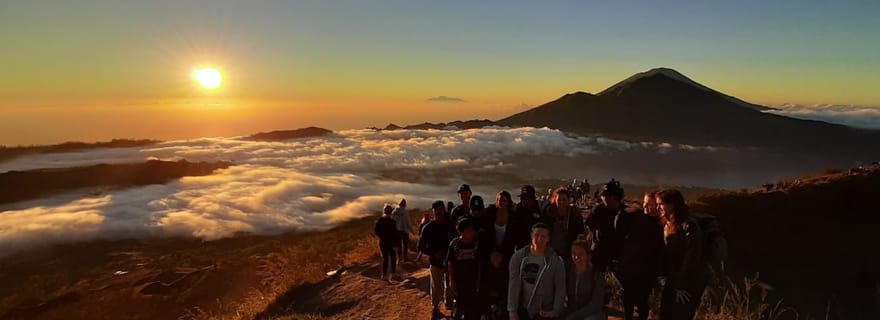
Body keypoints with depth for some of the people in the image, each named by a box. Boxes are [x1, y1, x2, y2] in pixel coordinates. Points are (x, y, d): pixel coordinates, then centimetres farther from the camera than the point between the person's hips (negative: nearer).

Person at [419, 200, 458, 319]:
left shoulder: (451, 225, -7)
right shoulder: (428, 227, -10)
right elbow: (421, 246, -6)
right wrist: (434, 254, -18)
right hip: (436, 262, -1)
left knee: (450, 285, 13)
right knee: (436, 287, 2)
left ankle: (449, 302, 36)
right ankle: (435, 308, 19)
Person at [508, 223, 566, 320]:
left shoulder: (556, 261, -8)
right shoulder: (518, 256, -4)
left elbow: (560, 289, -5)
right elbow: (514, 284, -6)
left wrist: (555, 312, -11)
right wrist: (512, 311, -9)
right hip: (522, 310, 2)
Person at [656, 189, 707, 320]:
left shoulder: (689, 225, -17)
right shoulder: (668, 226, 9)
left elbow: (692, 258, -19)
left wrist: (682, 286, -16)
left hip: (691, 282, -7)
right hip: (674, 281, 7)